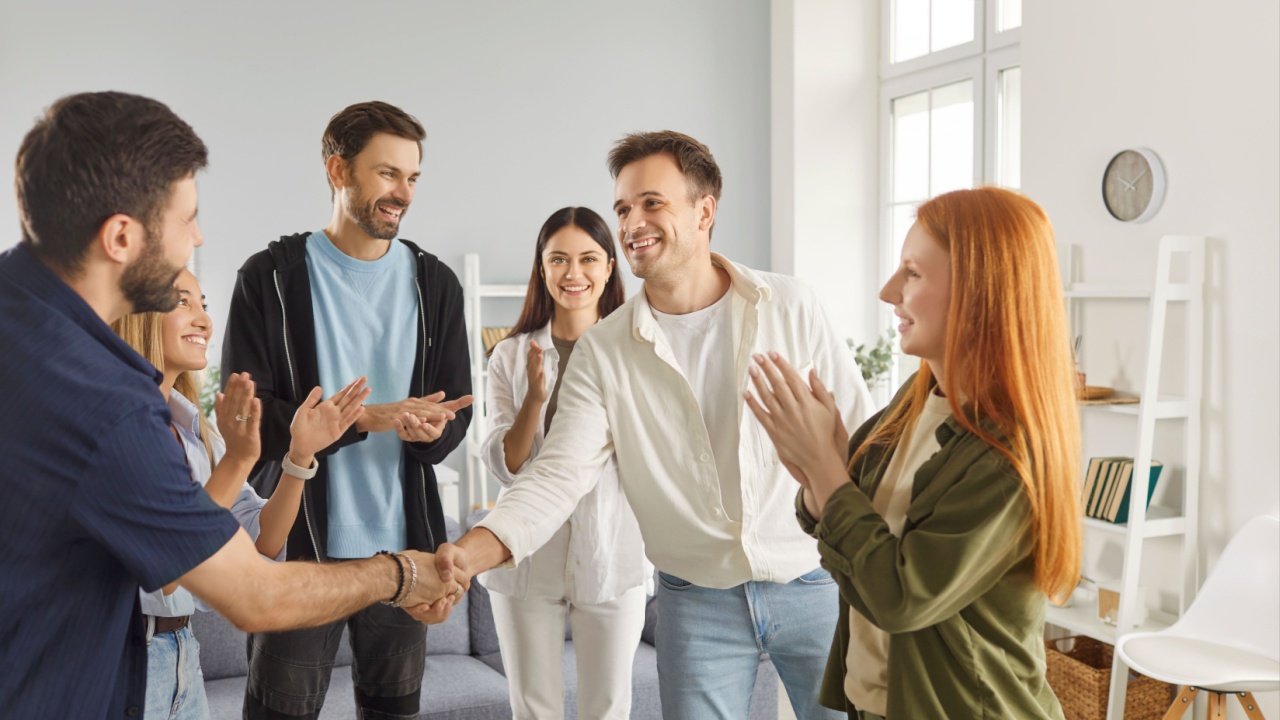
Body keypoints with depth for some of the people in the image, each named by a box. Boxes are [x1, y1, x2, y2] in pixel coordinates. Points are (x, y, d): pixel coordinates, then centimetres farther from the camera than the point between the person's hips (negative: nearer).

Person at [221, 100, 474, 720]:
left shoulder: (435, 284, 8)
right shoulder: (273, 277, -2)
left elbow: (455, 409, 8)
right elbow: (248, 411, -8)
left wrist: (427, 429, -17)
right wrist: (362, 419, -21)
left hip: (404, 539, 3)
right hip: (300, 536, -3)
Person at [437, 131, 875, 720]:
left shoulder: (789, 308, -5)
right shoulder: (603, 352, -4)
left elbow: (862, 435, 0)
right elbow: (560, 472, -11)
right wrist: (471, 552, -27)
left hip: (811, 585, 0)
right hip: (697, 603, 0)